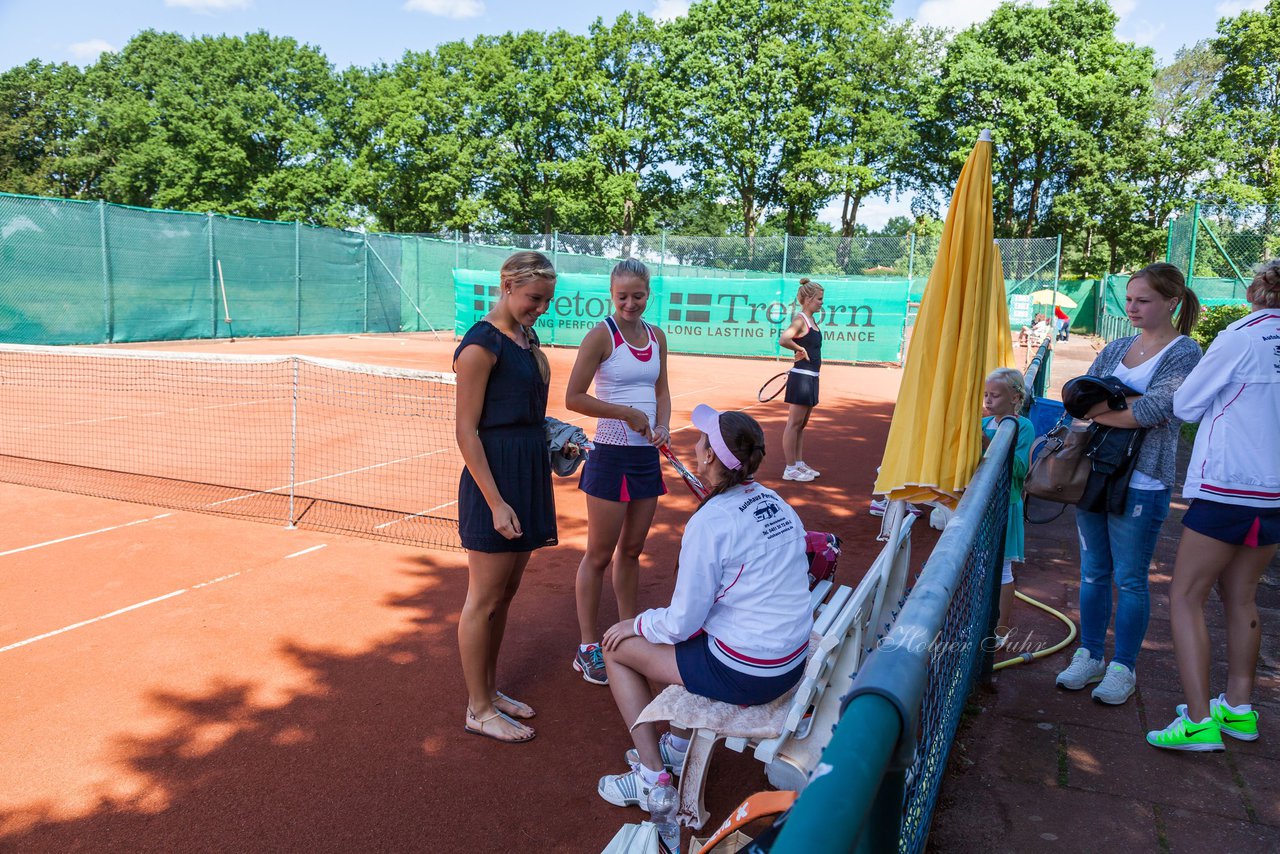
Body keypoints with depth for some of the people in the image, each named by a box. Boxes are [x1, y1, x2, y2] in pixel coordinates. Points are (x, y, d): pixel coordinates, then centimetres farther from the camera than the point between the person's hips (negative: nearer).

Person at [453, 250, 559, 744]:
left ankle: (489, 690, 32)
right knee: (485, 600, 3)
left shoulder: (525, 338, 12)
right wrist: (496, 503, -19)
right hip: (495, 479, -9)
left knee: (505, 594, 18)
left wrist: (556, 439, 9)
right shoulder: (482, 345, -14)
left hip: (529, 475, 9)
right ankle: (479, 711, 17)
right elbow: (467, 432, -17)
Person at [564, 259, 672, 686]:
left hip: (647, 456, 6)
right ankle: (588, 647, 15)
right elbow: (573, 398, -13)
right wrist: (628, 413, -16)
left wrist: (663, 425, -2)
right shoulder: (601, 335, -10)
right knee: (599, 555, 3)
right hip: (611, 455, -6)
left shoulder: (656, 336, 8)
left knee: (631, 550, 16)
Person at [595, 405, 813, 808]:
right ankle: (679, 746, 38)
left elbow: (683, 622, -17)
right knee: (692, 634, 31)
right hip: (792, 663, 8)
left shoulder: (709, 522, -22)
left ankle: (651, 778, 15)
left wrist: (637, 624, 4)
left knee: (618, 647, 9)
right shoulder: (776, 503, 2)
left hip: (744, 674, -8)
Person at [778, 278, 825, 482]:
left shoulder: (812, 320, 13)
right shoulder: (800, 320, -14)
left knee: (802, 424, 16)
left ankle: (799, 464, 25)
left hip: (811, 378, 9)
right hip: (801, 377, -9)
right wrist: (800, 349, -18)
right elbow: (783, 339, -31)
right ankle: (790, 469, 1)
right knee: (794, 424, -4)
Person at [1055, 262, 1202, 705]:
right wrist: (1127, 402, -13)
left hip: (1141, 483, -6)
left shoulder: (1184, 353, -7)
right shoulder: (1117, 348, 12)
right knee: (1093, 572, 12)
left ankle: (1123, 668, 17)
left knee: (1130, 579, 3)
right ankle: (1090, 656, 25)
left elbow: (1157, 410, -20)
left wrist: (1097, 409, -10)